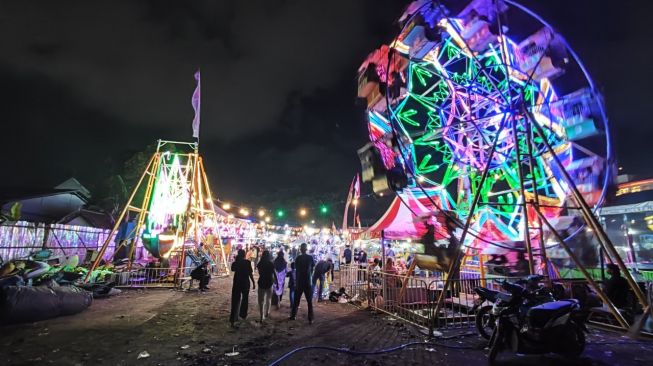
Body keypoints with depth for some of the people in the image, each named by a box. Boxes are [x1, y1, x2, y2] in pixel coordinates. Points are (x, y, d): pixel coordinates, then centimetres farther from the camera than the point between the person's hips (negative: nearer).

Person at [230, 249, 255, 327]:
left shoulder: (235, 262, -2)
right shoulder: (247, 262, -10)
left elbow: (233, 269, 19)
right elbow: (250, 274, -11)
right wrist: (253, 283, -4)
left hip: (237, 283, 2)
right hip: (245, 283, -2)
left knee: (235, 300, 1)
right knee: (244, 299, 18)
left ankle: (233, 319, -7)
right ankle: (243, 315, 29)